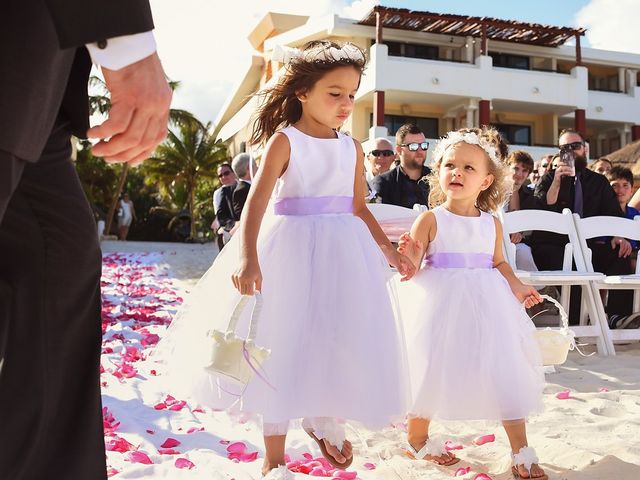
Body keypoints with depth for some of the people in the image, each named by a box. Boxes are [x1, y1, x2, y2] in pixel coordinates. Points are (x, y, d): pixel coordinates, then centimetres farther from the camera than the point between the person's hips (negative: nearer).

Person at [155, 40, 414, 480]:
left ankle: (324, 417, 37)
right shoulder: (285, 140, -8)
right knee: (283, 348, 4)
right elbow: (257, 201, -20)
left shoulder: (352, 148, 7)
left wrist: (390, 252, 13)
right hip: (291, 250, -5)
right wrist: (248, 256, -33)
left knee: (344, 345, 7)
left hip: (343, 252, 5)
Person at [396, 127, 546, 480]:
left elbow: (499, 263, 16)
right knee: (434, 371, 2)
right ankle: (417, 438, 27)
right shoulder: (430, 219, -7)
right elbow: (411, 269, -9)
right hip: (442, 305, -4)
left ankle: (521, 450, 14)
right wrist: (409, 259, -31)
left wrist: (516, 286, -1)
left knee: (505, 371, 1)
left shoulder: (492, 223, 5)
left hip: (486, 305, 4)